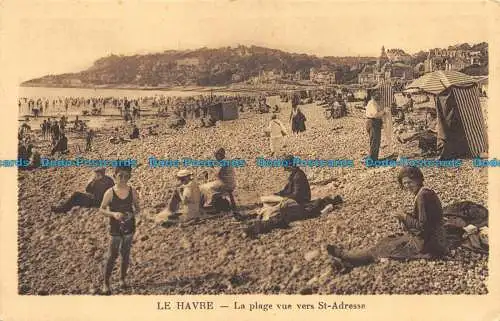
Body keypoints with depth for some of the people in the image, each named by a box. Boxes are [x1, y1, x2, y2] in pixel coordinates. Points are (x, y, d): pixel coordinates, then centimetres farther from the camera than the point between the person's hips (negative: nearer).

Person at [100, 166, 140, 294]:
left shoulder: (132, 191, -6)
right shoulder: (110, 192, -12)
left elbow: (137, 208, 4)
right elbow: (102, 210, -5)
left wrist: (133, 214, -18)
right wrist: (113, 214, -22)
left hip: (129, 227, 3)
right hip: (115, 228, -2)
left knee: (125, 254, 14)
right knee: (112, 255, 1)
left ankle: (123, 278, 32)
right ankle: (106, 283, 13)